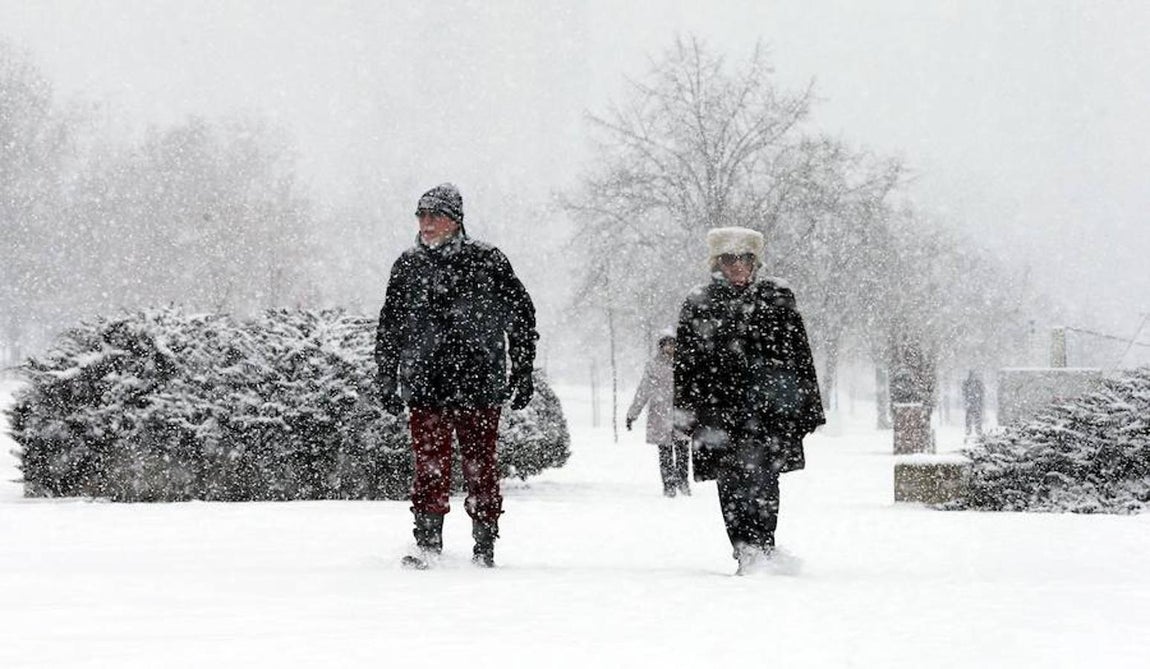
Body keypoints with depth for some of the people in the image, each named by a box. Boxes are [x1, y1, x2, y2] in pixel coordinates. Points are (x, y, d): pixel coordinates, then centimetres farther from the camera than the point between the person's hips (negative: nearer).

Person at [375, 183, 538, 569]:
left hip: (480, 385, -2)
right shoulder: (408, 266, 9)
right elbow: (389, 329, 17)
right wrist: (387, 381, 13)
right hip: (425, 386, 2)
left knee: (480, 466, 2)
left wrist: (522, 374, 6)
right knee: (430, 467, -3)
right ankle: (428, 542, 2)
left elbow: (522, 316, 7)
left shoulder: (488, 262, 1)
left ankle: (485, 544, 12)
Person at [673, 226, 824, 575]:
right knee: (731, 484, -1)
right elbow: (686, 361, 11)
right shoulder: (698, 304, 9)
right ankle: (745, 553, 5)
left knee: (761, 477, -14)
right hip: (718, 411, 1)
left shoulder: (777, 298, 9)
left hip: (767, 406, -1)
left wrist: (808, 406, 8)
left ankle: (760, 549, -12)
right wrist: (685, 412, 6)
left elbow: (800, 354, 11)